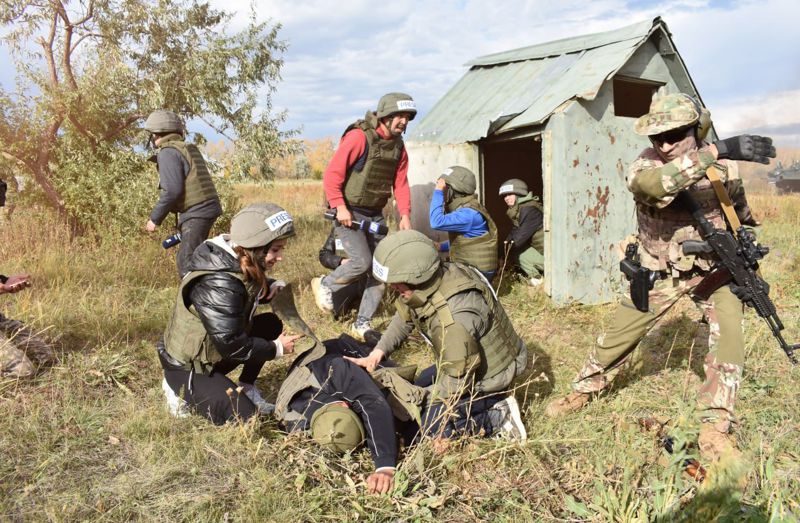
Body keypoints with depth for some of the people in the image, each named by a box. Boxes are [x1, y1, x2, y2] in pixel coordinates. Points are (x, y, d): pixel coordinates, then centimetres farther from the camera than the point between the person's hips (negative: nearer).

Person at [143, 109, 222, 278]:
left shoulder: (168, 152, -9)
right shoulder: (190, 149, 18)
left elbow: (172, 191, -18)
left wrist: (155, 218, -8)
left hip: (195, 214, -9)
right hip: (207, 208, 9)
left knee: (187, 266, -8)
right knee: (185, 259, 19)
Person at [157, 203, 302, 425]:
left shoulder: (241, 263, -4)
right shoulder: (219, 284, -32)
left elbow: (256, 290, 17)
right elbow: (231, 344, -31)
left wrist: (276, 286, -7)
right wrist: (276, 348, -17)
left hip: (213, 352, 9)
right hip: (187, 365, -9)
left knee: (272, 323, 3)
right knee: (244, 417, -18)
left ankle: (246, 388, 11)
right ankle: (183, 392, 3)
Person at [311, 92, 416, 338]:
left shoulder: (398, 146, 7)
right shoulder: (359, 137, -16)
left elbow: (401, 183, 8)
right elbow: (333, 173, -19)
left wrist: (405, 214, -4)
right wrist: (340, 207, -25)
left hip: (374, 215, 7)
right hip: (349, 213, -7)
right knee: (362, 262, -19)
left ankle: (362, 324, 17)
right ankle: (325, 284, 12)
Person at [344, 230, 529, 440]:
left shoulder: (453, 319, -40)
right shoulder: (429, 280, -14)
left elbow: (459, 380, -29)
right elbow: (404, 317, 4)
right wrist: (377, 354, -6)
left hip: (489, 374, -9)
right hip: (467, 360, 9)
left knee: (431, 426, -14)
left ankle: (498, 417, -2)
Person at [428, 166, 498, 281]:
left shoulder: (469, 213, -23)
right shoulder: (462, 208, 9)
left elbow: (437, 223, -34)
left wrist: (438, 191, -27)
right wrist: (441, 247, 7)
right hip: (467, 267, 9)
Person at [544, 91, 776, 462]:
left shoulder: (723, 166, -12)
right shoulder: (646, 165, -22)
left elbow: (739, 208, 9)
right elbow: (651, 184, -49)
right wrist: (717, 150, -54)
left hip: (714, 266, 2)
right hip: (661, 273, -1)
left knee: (728, 337, -18)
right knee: (617, 337, 6)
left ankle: (714, 429, -5)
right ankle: (583, 390, 32)